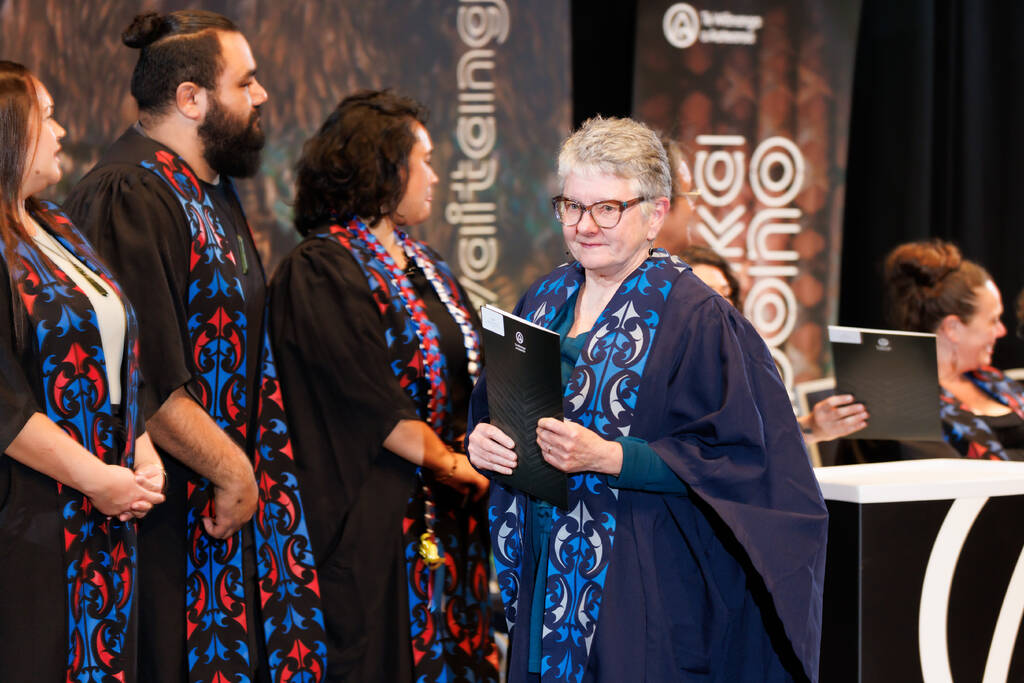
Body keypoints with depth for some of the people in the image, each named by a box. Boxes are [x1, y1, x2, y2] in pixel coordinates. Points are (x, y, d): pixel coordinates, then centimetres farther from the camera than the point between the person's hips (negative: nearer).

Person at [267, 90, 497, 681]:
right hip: (380, 517, -8)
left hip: (454, 520, 8)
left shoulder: (425, 265, 16)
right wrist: (455, 466, -11)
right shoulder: (320, 271, -11)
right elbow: (372, 403, -17)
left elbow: (472, 375, 15)